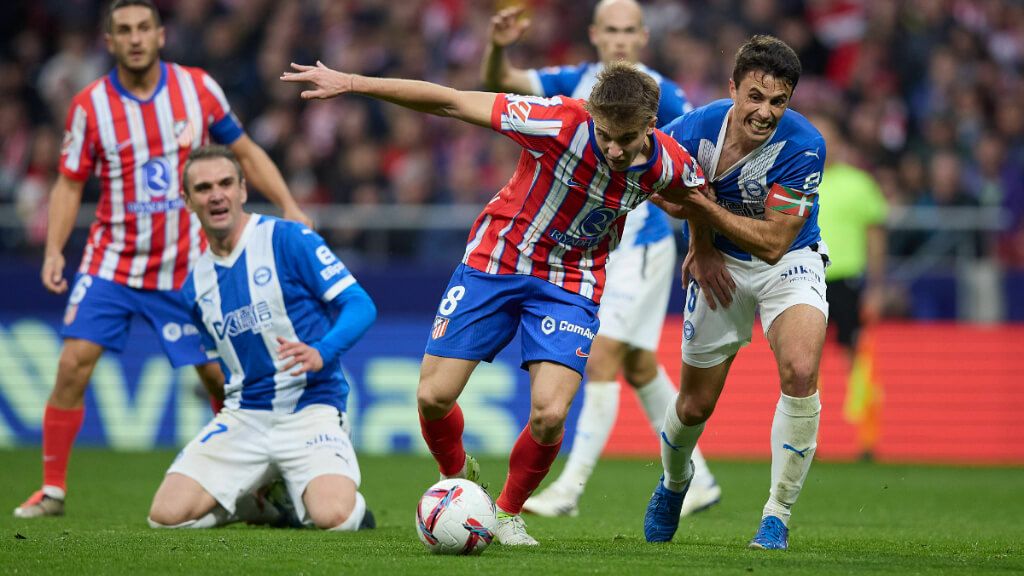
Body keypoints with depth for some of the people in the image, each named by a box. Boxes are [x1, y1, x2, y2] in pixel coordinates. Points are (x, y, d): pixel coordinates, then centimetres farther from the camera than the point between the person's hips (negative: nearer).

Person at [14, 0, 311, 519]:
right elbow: (69, 184, 2)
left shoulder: (198, 88, -3)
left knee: (219, 375, -1)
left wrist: (289, 208, -2)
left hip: (185, 270, 0)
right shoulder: (89, 106, -6)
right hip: (112, 262, 0)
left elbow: (245, 153, 8)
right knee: (74, 363, -11)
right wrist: (54, 249, -12)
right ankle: (52, 488, 0)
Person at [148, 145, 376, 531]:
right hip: (243, 414, 5)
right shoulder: (195, 287, 11)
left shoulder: (288, 240, -6)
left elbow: (359, 305, -10)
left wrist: (321, 353, -26)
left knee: (332, 517, -31)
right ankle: (263, 496, 14)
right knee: (167, 514, -15)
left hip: (311, 408, -5)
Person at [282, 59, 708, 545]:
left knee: (550, 415, -16)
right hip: (496, 260, -1)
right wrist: (351, 83, -23)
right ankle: (457, 477, 32)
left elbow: (700, 200, 7)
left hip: (571, 284, 1)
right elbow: (452, 103, -23)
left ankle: (508, 512, 14)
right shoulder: (561, 123, -28)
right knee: (434, 397, -2)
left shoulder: (668, 165, -20)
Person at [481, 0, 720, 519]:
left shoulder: (659, 93, -10)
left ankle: (570, 489, -13)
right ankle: (696, 479, 25)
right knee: (639, 367, 13)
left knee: (602, 359, -14)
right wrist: (498, 46, -22)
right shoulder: (579, 82, 4)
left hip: (641, 245, -7)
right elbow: (499, 82, -4)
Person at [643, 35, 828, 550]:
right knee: (695, 405, 9)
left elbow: (773, 241, -28)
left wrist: (701, 206, -33)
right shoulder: (696, 128, -21)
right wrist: (699, 243, -3)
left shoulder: (803, 146, -28)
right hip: (721, 266, 2)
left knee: (800, 373, -28)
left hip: (789, 262, -2)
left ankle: (777, 516, -14)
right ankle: (673, 483, 45)